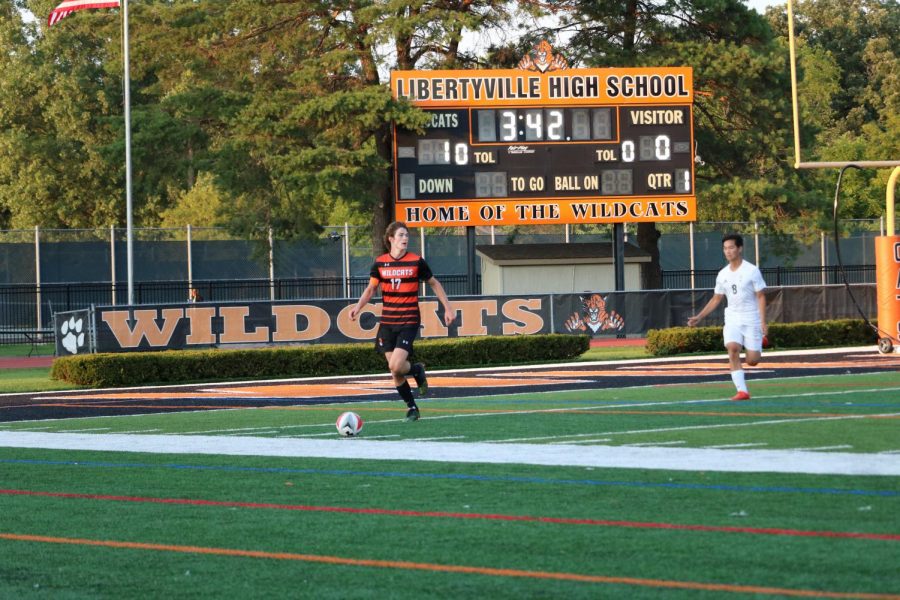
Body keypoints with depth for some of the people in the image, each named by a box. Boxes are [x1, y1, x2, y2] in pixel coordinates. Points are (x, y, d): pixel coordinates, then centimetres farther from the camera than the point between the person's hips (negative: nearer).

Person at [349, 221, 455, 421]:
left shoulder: (416, 261, -4)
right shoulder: (380, 263, 2)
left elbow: (434, 284, 8)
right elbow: (371, 288, 11)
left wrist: (448, 308, 7)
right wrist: (358, 307, -6)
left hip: (408, 322, -3)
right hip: (387, 322, 3)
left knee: (396, 366, -18)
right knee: (395, 371, 3)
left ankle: (418, 370, 15)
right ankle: (411, 407, 20)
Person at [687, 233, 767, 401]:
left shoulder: (752, 271, -7)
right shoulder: (722, 275, 7)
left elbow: (761, 297, -6)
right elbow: (716, 299, 16)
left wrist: (763, 322, -14)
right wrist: (699, 317, 8)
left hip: (751, 319, -3)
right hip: (732, 319, 4)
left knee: (752, 361, -7)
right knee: (732, 348, -23)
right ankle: (742, 391, -21)